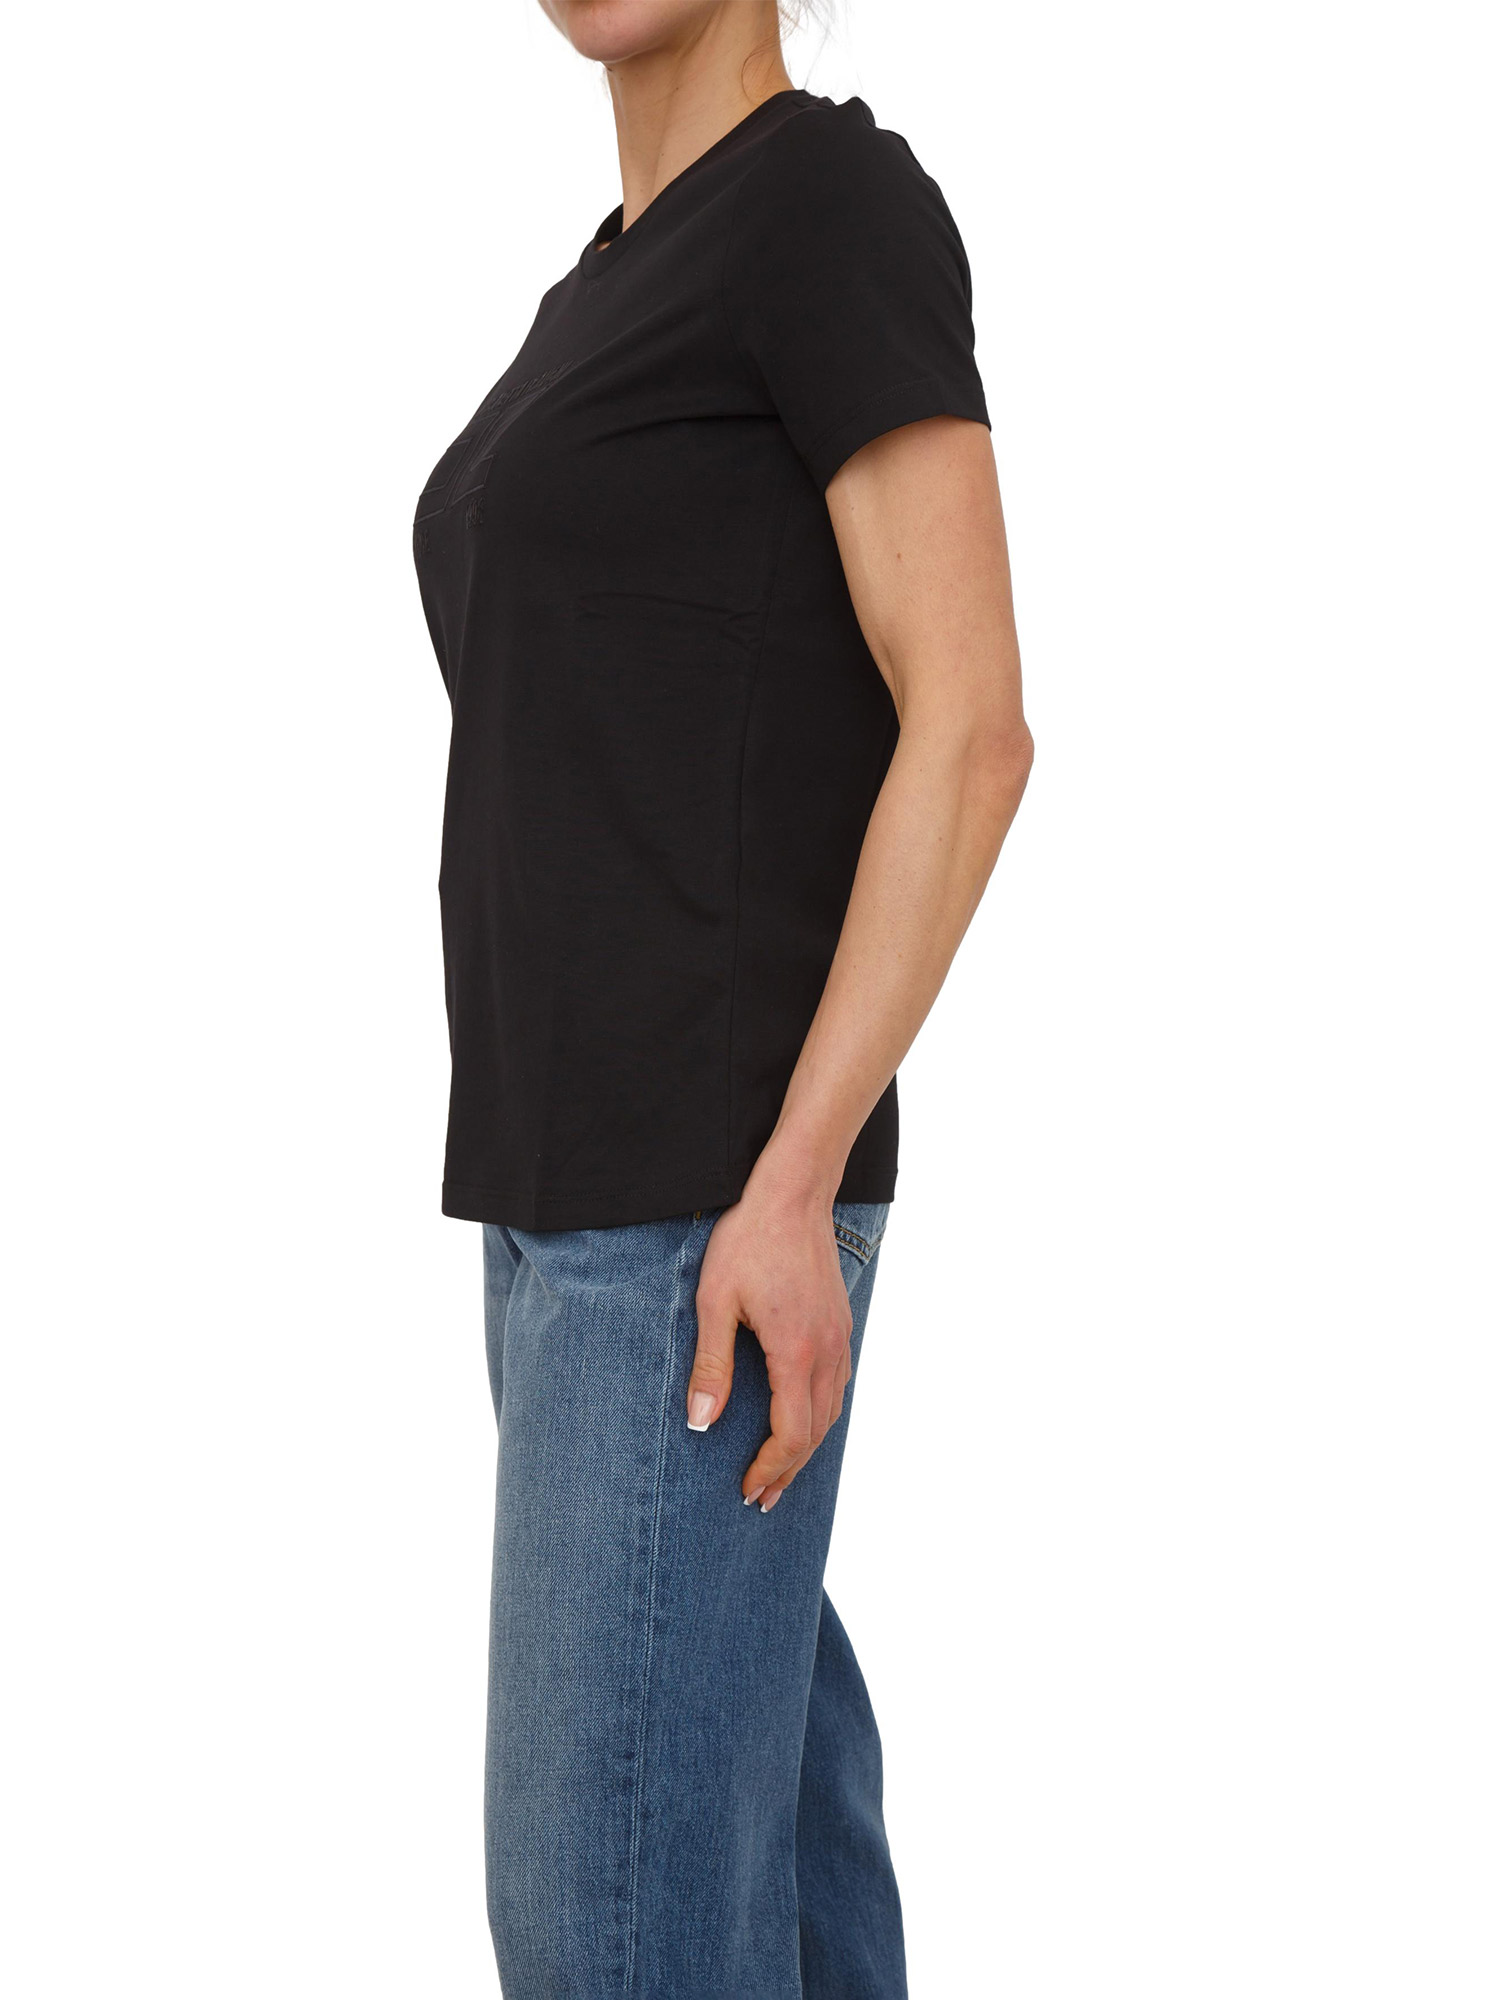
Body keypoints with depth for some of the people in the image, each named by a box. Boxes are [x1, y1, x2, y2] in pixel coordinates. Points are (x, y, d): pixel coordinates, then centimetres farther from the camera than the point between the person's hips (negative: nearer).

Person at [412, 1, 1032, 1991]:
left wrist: (790, 1191, -23)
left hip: (710, 1182, -10)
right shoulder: (640, 296, 17)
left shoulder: (850, 203, -12)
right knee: (743, 1788, 15)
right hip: (589, 1166, 10)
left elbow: (974, 729, -18)